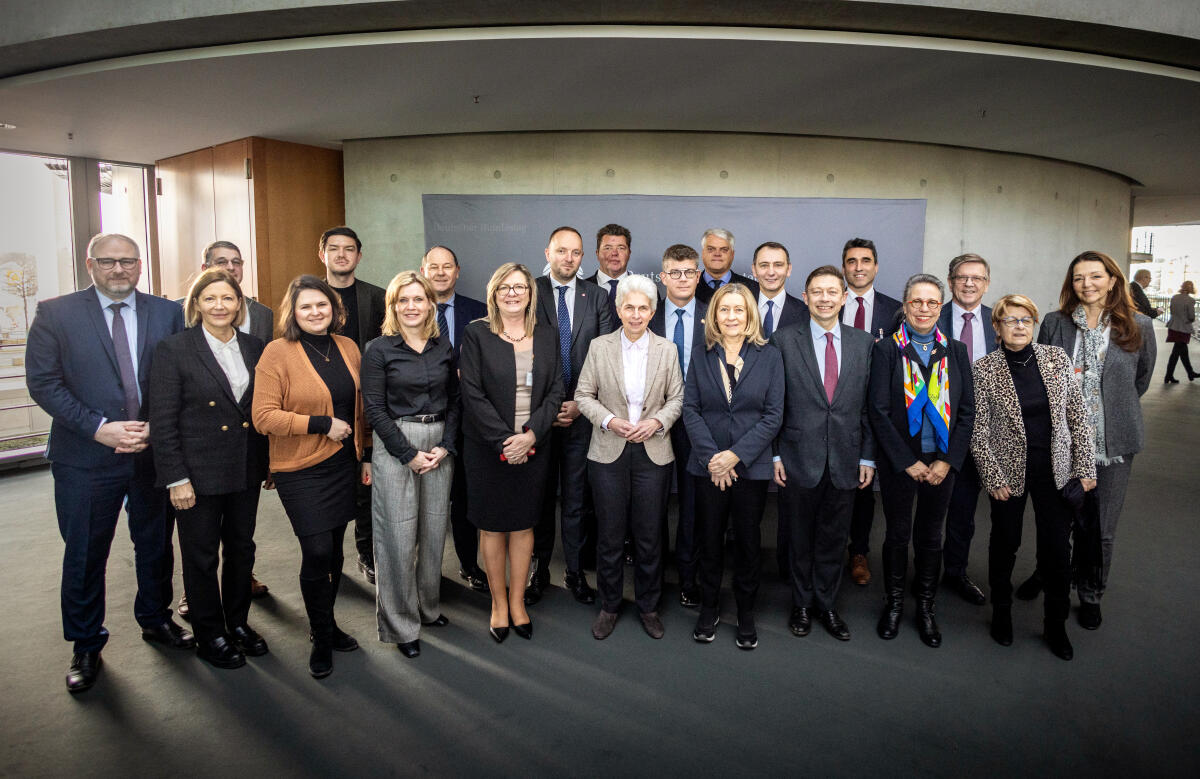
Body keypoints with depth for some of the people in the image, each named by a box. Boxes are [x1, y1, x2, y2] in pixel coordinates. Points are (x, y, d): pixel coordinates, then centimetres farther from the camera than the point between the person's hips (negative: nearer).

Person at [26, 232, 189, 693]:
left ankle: (156, 620, 38)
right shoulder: (55, 314, -3)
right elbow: (42, 381, -7)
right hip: (85, 458, -2)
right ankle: (86, 644, 29)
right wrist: (98, 427, -16)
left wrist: (156, 427, -12)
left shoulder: (168, 314, 2)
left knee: (156, 545, 16)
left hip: (154, 451, 2)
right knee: (84, 554, 10)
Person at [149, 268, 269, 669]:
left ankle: (238, 622, 34)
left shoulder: (255, 348, 4)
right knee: (201, 556, 9)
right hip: (199, 472, -4)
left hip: (246, 470, 4)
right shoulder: (174, 349, -8)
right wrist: (176, 478, -13)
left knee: (242, 549, 16)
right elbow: (162, 421, -10)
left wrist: (270, 463, 6)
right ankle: (210, 636, 26)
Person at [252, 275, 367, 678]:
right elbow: (264, 417, -13)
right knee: (317, 551, -7)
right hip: (301, 469, -5)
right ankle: (322, 638, 14)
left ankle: (328, 624, 31)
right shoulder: (277, 352, -8)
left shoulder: (347, 347, 8)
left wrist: (366, 455, 14)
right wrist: (322, 424, -16)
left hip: (342, 464, 5)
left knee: (334, 549, 11)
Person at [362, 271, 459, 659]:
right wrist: (410, 454, -11)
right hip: (394, 447, -4)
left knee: (434, 530, 10)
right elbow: (374, 409, -6)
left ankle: (427, 607, 30)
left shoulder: (443, 346, 8)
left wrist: (445, 446, -3)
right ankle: (400, 625, 14)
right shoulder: (379, 349, -3)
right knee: (398, 535, -1)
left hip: (439, 445, 4)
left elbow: (454, 400, 11)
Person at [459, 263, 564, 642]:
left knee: (524, 525, 9)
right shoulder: (476, 333, -3)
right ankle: (499, 604, 22)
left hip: (533, 447, 2)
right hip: (488, 449, -2)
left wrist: (530, 434, -11)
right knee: (492, 526, 7)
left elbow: (555, 391, 3)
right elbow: (472, 393, -9)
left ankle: (517, 602, 24)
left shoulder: (546, 336, 7)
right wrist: (504, 440, -14)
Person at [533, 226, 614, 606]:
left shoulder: (596, 297, 6)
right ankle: (539, 569, 23)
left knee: (576, 496, 8)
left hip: (581, 412, 1)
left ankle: (575, 571, 21)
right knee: (540, 494, 9)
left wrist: (580, 403, -7)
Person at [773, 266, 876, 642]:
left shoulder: (864, 343, 5)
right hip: (799, 458, -2)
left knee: (834, 539, 13)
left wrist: (868, 457, 4)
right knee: (799, 539, 12)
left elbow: (869, 405, 7)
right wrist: (775, 454, -5)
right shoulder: (785, 340, -3)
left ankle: (826, 605, 31)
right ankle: (801, 604, 30)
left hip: (845, 460, 2)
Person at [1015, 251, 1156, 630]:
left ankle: (1090, 595, 29)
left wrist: (1115, 410, 12)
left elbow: (1141, 380, 10)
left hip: (1113, 443, 0)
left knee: (1101, 528, 10)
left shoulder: (1139, 326, -2)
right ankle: (1047, 574, 38)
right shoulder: (1055, 324, -1)